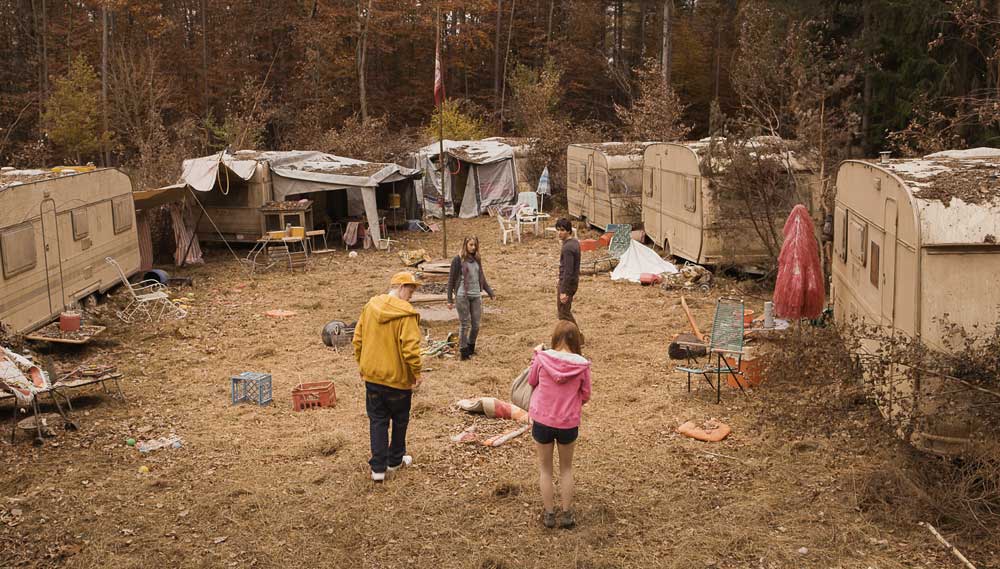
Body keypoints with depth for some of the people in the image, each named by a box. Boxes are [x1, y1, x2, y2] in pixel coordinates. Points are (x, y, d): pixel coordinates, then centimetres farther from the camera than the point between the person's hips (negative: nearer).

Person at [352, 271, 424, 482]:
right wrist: (416, 372, -10)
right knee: (400, 419, 17)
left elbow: (358, 339, 6)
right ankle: (395, 460, 31)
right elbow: (410, 346, -22)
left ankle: (378, 468, 7)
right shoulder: (406, 313, -18)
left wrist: (362, 365, 17)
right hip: (398, 377, -4)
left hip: (372, 375, 4)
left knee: (377, 420, 10)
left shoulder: (370, 306, 1)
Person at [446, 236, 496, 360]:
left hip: (476, 296, 5)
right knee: (464, 324, -2)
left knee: (476, 325, 5)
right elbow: (451, 280, -2)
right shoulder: (458, 260, -3)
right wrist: (450, 300, -4)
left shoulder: (477, 260, 12)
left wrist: (491, 293, 11)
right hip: (462, 296, -5)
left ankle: (471, 348, 22)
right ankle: (463, 351, 7)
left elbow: (482, 279, 19)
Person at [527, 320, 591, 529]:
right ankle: (567, 514, 26)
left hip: (542, 421, 0)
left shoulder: (542, 358, -14)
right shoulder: (582, 364, -13)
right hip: (569, 423, 0)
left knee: (545, 469, 19)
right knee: (566, 469, 22)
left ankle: (549, 514, 25)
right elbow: (585, 396, -2)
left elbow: (532, 382, 5)